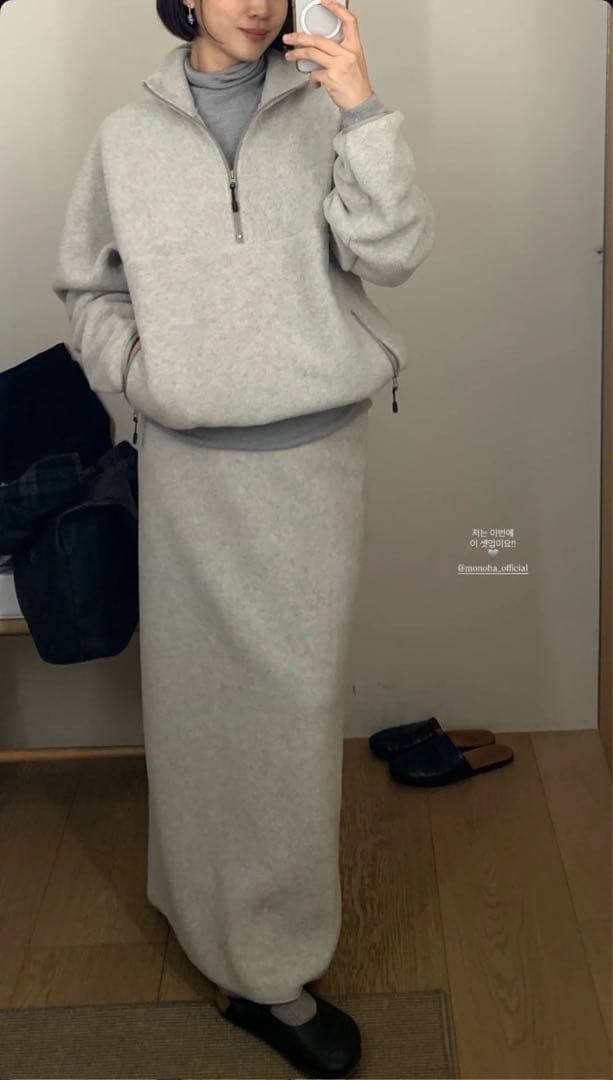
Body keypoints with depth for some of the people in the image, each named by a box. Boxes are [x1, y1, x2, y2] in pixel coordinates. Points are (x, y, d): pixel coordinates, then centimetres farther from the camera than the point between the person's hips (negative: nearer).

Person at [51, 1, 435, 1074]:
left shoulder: (323, 114, 1)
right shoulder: (128, 136, 4)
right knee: (196, 685, 6)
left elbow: (391, 253, -10)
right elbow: (86, 287, 13)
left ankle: (268, 968, 22)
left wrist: (363, 110, -19)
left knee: (294, 693, 5)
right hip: (187, 460, 1)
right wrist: (138, 370, -3)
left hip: (311, 453, 0)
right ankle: (267, 967, 20)